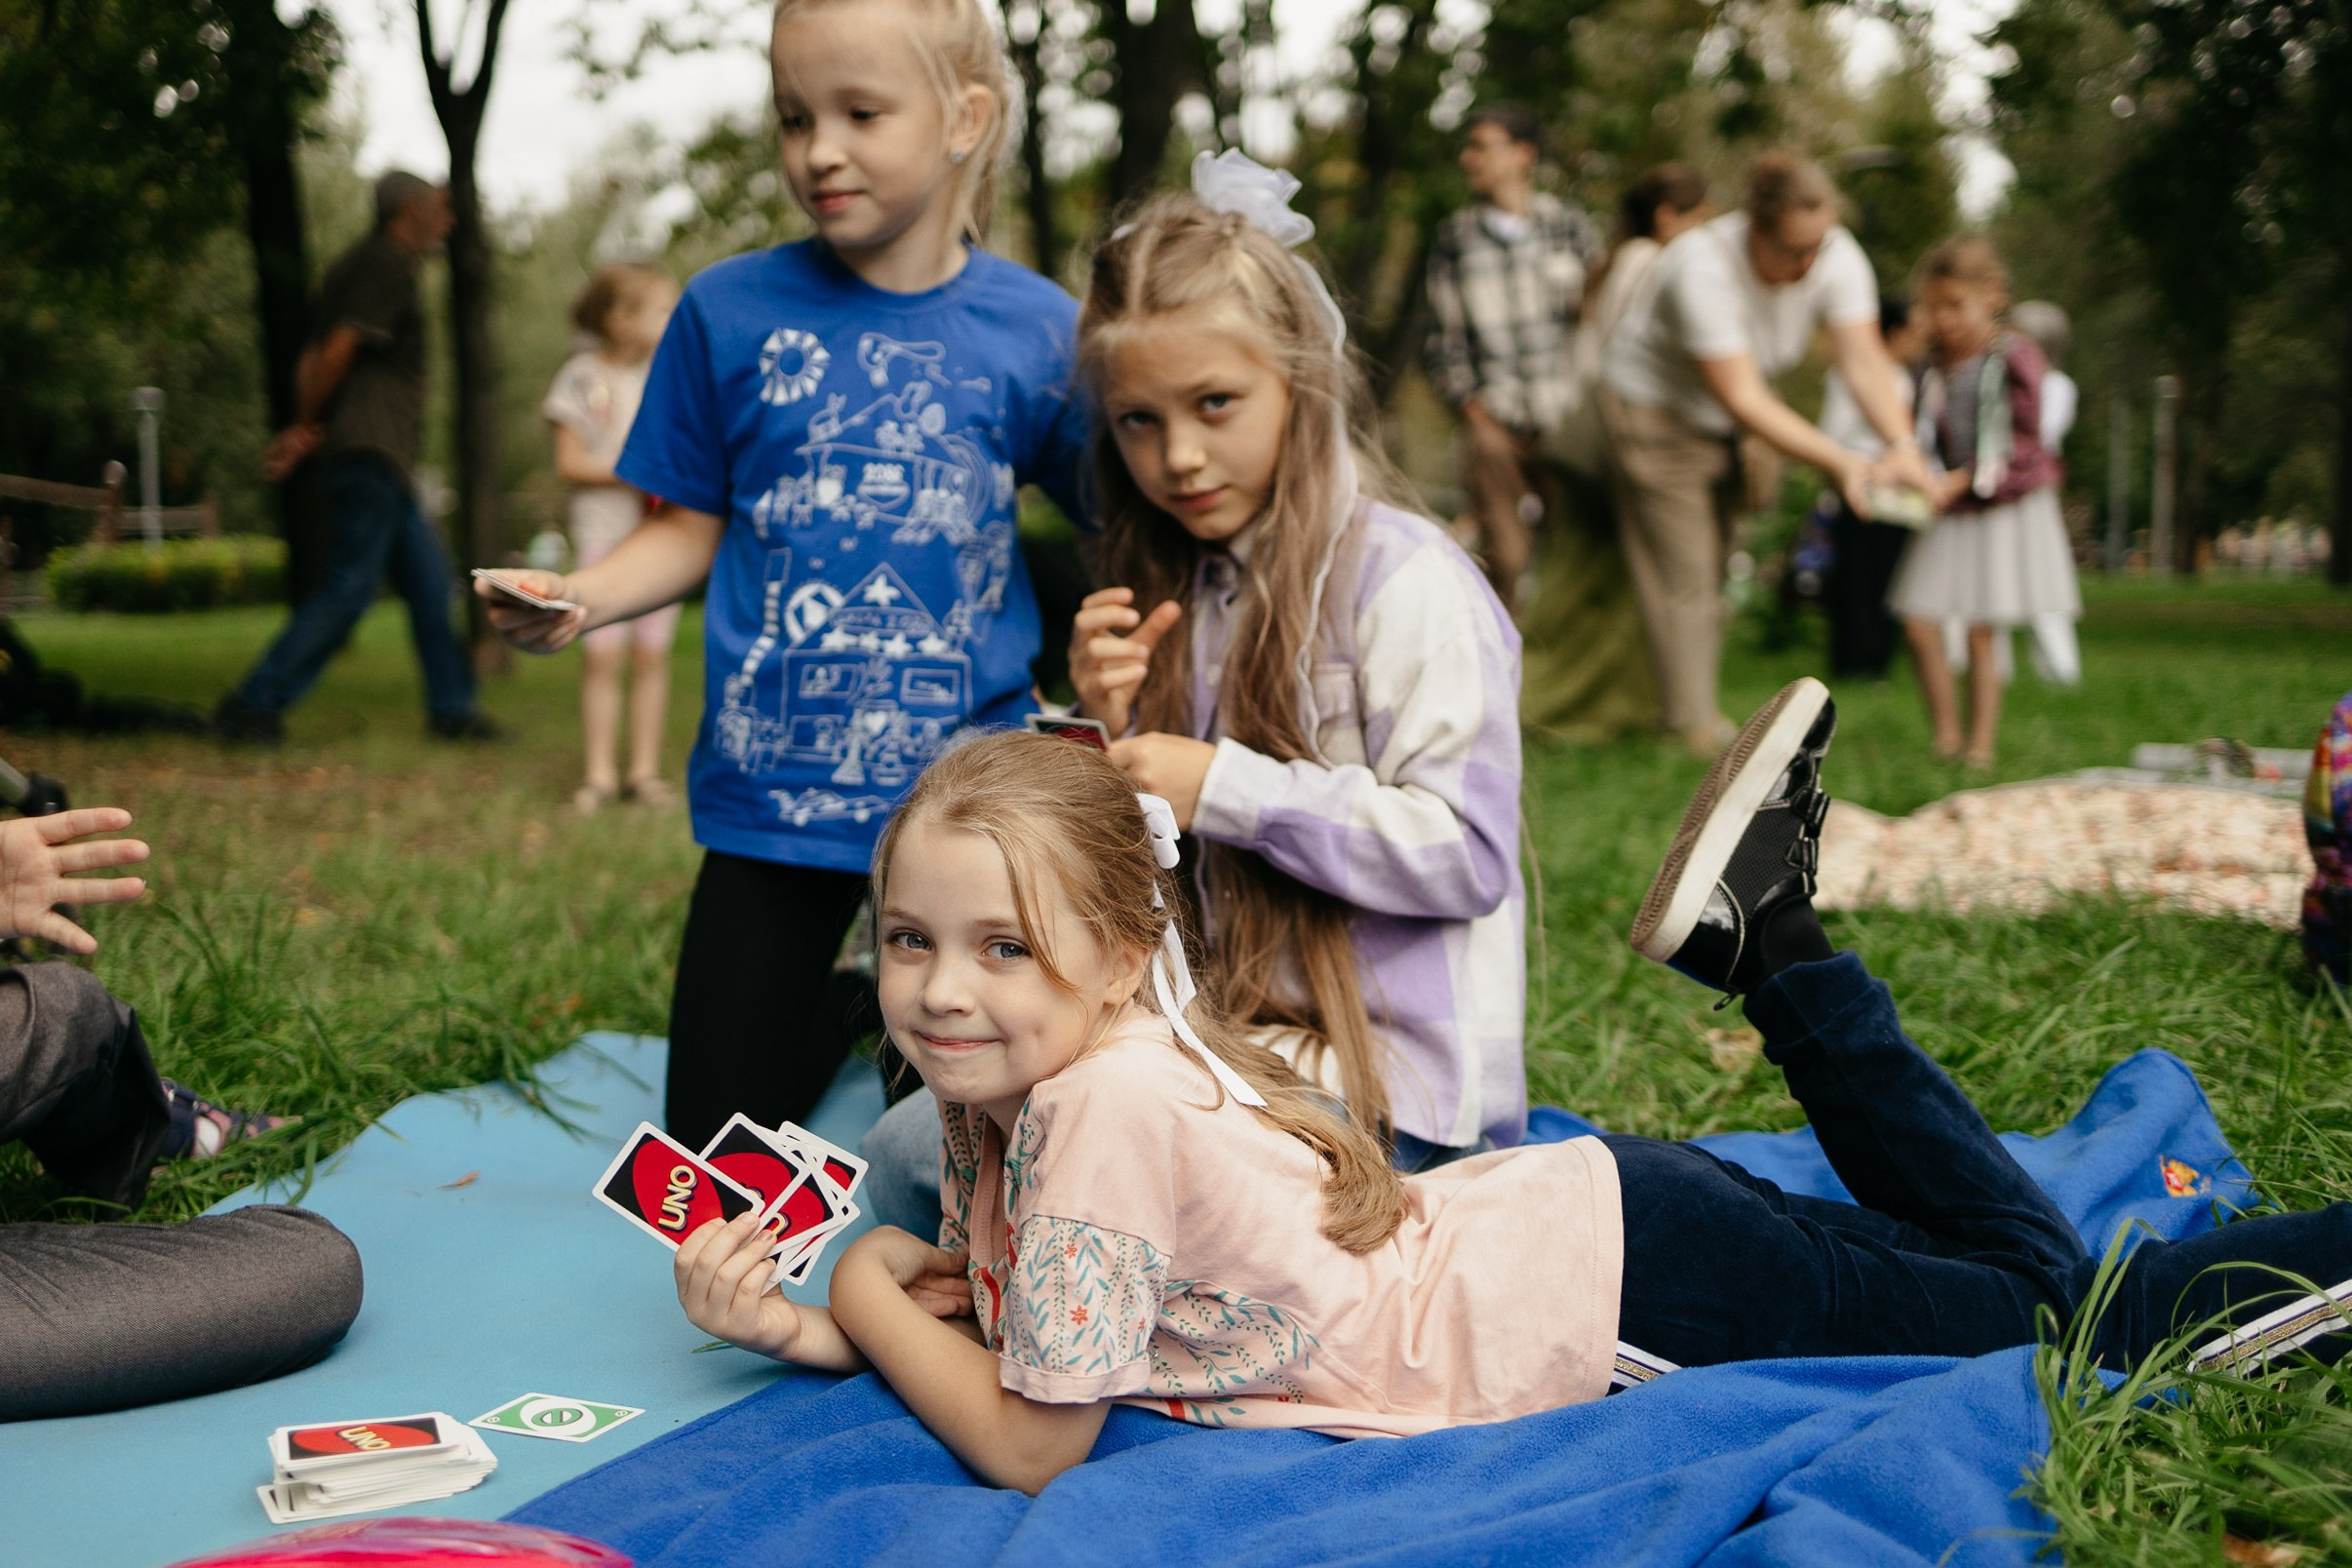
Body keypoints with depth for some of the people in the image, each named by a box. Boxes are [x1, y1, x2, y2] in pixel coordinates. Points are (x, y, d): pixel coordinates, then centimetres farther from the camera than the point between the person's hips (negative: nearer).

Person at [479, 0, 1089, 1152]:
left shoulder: (1035, 328, -2)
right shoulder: (731, 310, -1)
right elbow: (690, 530, 3)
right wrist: (577, 600, -13)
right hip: (775, 787, 1)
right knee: (714, 1159, 8)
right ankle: (841, 1014, 32)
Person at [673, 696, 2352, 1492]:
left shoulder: (1104, 1116, -28)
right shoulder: (1007, 1080, -1)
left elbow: (1032, 1440, -22)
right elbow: (983, 1313, 7)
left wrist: (872, 1300, -9)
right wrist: (794, 1321, -9)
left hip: (1621, 1281, -7)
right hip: (1571, 1207, 7)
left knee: (2069, 1321, 7)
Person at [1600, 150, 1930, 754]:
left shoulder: (1838, 257, -18)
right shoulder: (1703, 270, -36)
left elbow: (1865, 359, -24)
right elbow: (1743, 399, -37)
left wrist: (1902, 445, -40)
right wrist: (1839, 462, -41)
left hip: (1719, 426, 7)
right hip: (1653, 407, -7)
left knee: (1712, 568, 14)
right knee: (1682, 579, -8)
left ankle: (1702, 711, 26)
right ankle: (1694, 728, -2)